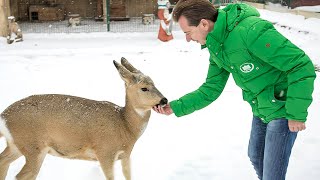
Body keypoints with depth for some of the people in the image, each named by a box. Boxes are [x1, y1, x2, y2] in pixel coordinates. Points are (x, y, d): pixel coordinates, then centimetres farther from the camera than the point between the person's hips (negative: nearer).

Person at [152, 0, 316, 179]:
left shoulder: (251, 30, -32)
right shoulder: (216, 46, -3)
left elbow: (302, 65, -29)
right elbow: (211, 89, 5)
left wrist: (297, 114, -23)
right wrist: (175, 107, -3)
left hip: (282, 109, -8)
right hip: (261, 110, 8)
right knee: (256, 156, 26)